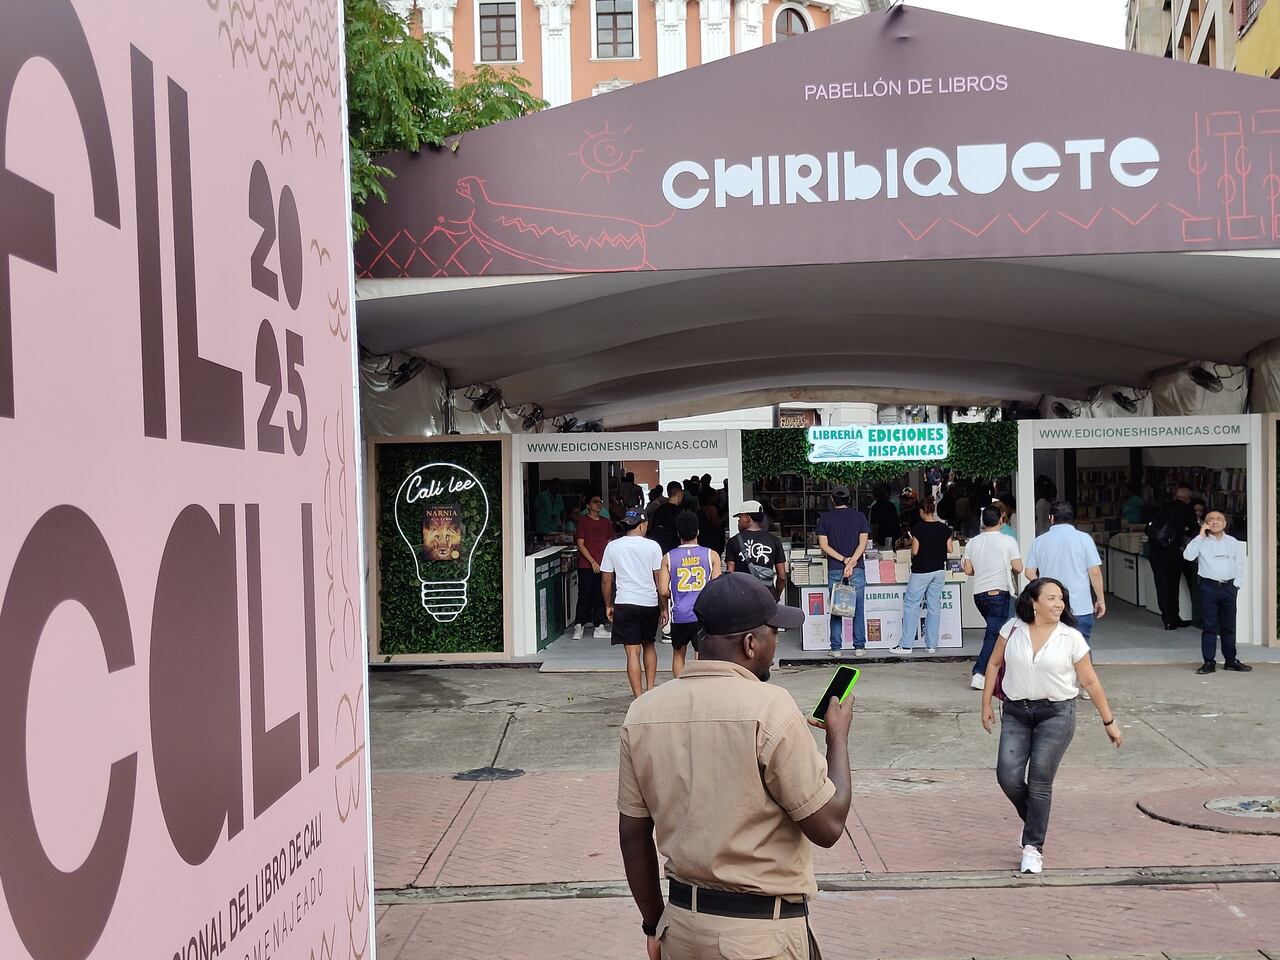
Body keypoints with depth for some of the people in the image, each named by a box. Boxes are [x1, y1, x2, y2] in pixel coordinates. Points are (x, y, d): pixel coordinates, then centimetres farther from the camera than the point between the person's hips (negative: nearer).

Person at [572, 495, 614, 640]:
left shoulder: (606, 523, 13)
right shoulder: (583, 521, -2)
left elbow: (609, 544, 16)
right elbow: (580, 544, -6)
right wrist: (593, 562, -11)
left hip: (602, 566, 5)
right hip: (586, 566, -5)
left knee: (600, 597, 6)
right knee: (584, 596, -2)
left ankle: (599, 627, 11)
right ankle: (579, 626, 5)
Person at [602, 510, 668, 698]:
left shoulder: (612, 546, 2)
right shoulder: (652, 546, -1)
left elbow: (606, 580, 4)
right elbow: (660, 580, -1)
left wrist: (608, 605, 16)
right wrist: (664, 608, 6)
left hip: (624, 604, -1)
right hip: (650, 603, 1)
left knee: (633, 651, -1)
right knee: (649, 645, 22)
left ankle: (639, 697, -5)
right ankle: (651, 688, 21)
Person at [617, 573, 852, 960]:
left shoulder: (642, 713, -2)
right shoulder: (770, 708, -18)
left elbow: (633, 835, 5)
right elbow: (827, 826, -14)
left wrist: (653, 923, 17)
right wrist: (838, 736, 0)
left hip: (681, 923, 5)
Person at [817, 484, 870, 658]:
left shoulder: (824, 519, 2)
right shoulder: (859, 516, 3)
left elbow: (823, 545, -5)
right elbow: (863, 543, -6)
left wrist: (843, 559, -8)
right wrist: (851, 561, -13)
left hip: (834, 570, 0)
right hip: (857, 569, 0)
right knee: (857, 609, 6)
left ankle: (836, 648, 6)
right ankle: (859, 647, 6)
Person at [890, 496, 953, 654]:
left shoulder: (919, 528, -14)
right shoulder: (944, 528, 1)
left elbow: (915, 551, -12)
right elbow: (949, 549, 5)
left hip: (922, 571, -5)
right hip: (939, 570, 5)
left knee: (911, 604, 3)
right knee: (934, 606, 10)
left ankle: (906, 644, 2)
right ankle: (932, 644, 12)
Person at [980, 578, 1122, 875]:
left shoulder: (1072, 638, -5)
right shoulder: (1013, 629, 0)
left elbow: (1090, 682, 1)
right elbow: (994, 664, 9)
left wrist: (1109, 721, 4)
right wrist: (986, 704, 7)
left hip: (1056, 714, -2)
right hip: (1016, 713, 2)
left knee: (1039, 781, -5)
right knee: (1008, 776, -6)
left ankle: (1033, 846, 9)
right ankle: (1036, 822, 24)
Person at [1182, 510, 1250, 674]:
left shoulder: (1233, 542, 8)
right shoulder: (1201, 542, 2)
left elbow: (1240, 566, 9)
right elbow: (1188, 556, -15)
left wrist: (1236, 586, 0)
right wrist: (1201, 535, -13)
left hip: (1229, 587, 2)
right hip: (1209, 587, -2)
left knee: (1229, 626, 9)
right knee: (1209, 626, -1)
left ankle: (1231, 660, 19)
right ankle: (1209, 662, 3)